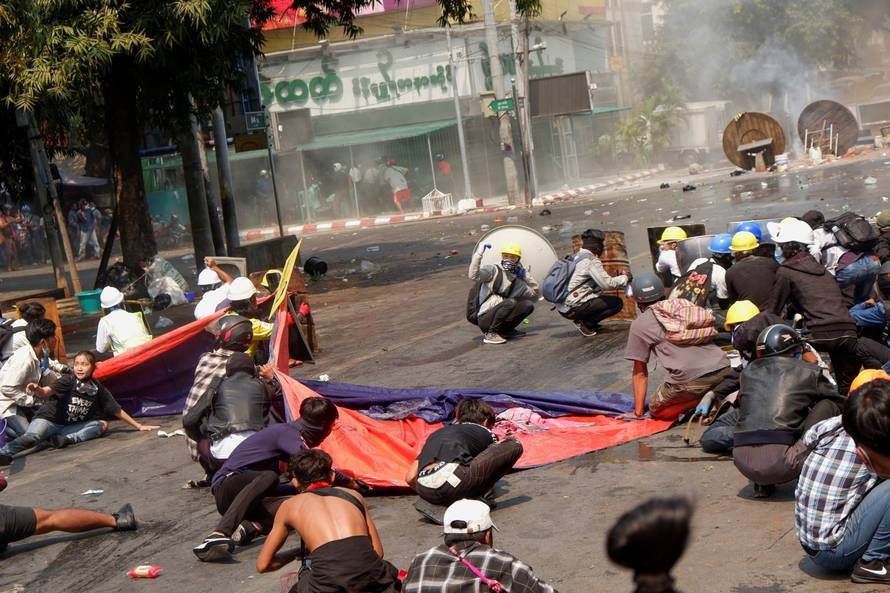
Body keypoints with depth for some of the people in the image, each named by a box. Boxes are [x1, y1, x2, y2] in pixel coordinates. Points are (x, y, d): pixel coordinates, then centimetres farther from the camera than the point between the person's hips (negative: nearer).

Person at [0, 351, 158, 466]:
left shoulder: (98, 388, 3)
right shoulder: (68, 380, -9)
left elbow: (117, 410, 9)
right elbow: (48, 391, -26)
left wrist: (139, 426, 10)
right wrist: (37, 389, -49)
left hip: (69, 427, 5)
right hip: (48, 420, -5)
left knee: (102, 425, -10)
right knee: (32, 437, -32)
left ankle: (67, 439, -26)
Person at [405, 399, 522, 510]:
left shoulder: (436, 433, 34)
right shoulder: (484, 432, 25)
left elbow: (410, 478, 26)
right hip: (452, 481, -6)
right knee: (514, 445, 9)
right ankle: (475, 496, 7)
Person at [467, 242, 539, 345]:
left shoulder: (517, 280, 13)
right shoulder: (493, 270, -6)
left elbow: (534, 295, 15)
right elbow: (473, 275, -24)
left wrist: (526, 276, 9)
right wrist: (480, 252, -25)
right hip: (485, 319, -6)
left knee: (528, 305, -7)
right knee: (510, 302, -31)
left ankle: (506, 330, 3)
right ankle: (490, 334, -20)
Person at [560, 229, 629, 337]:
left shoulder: (575, 258, 15)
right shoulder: (592, 260, -11)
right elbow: (607, 284, -17)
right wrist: (624, 277, 0)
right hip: (576, 307, -9)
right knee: (617, 303, -3)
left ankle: (583, 321, 11)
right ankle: (585, 323, -5)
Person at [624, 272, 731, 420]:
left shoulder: (639, 325, 12)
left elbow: (640, 372, 17)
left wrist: (638, 412, 25)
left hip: (691, 377, -6)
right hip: (723, 368, 6)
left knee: (656, 410, 18)